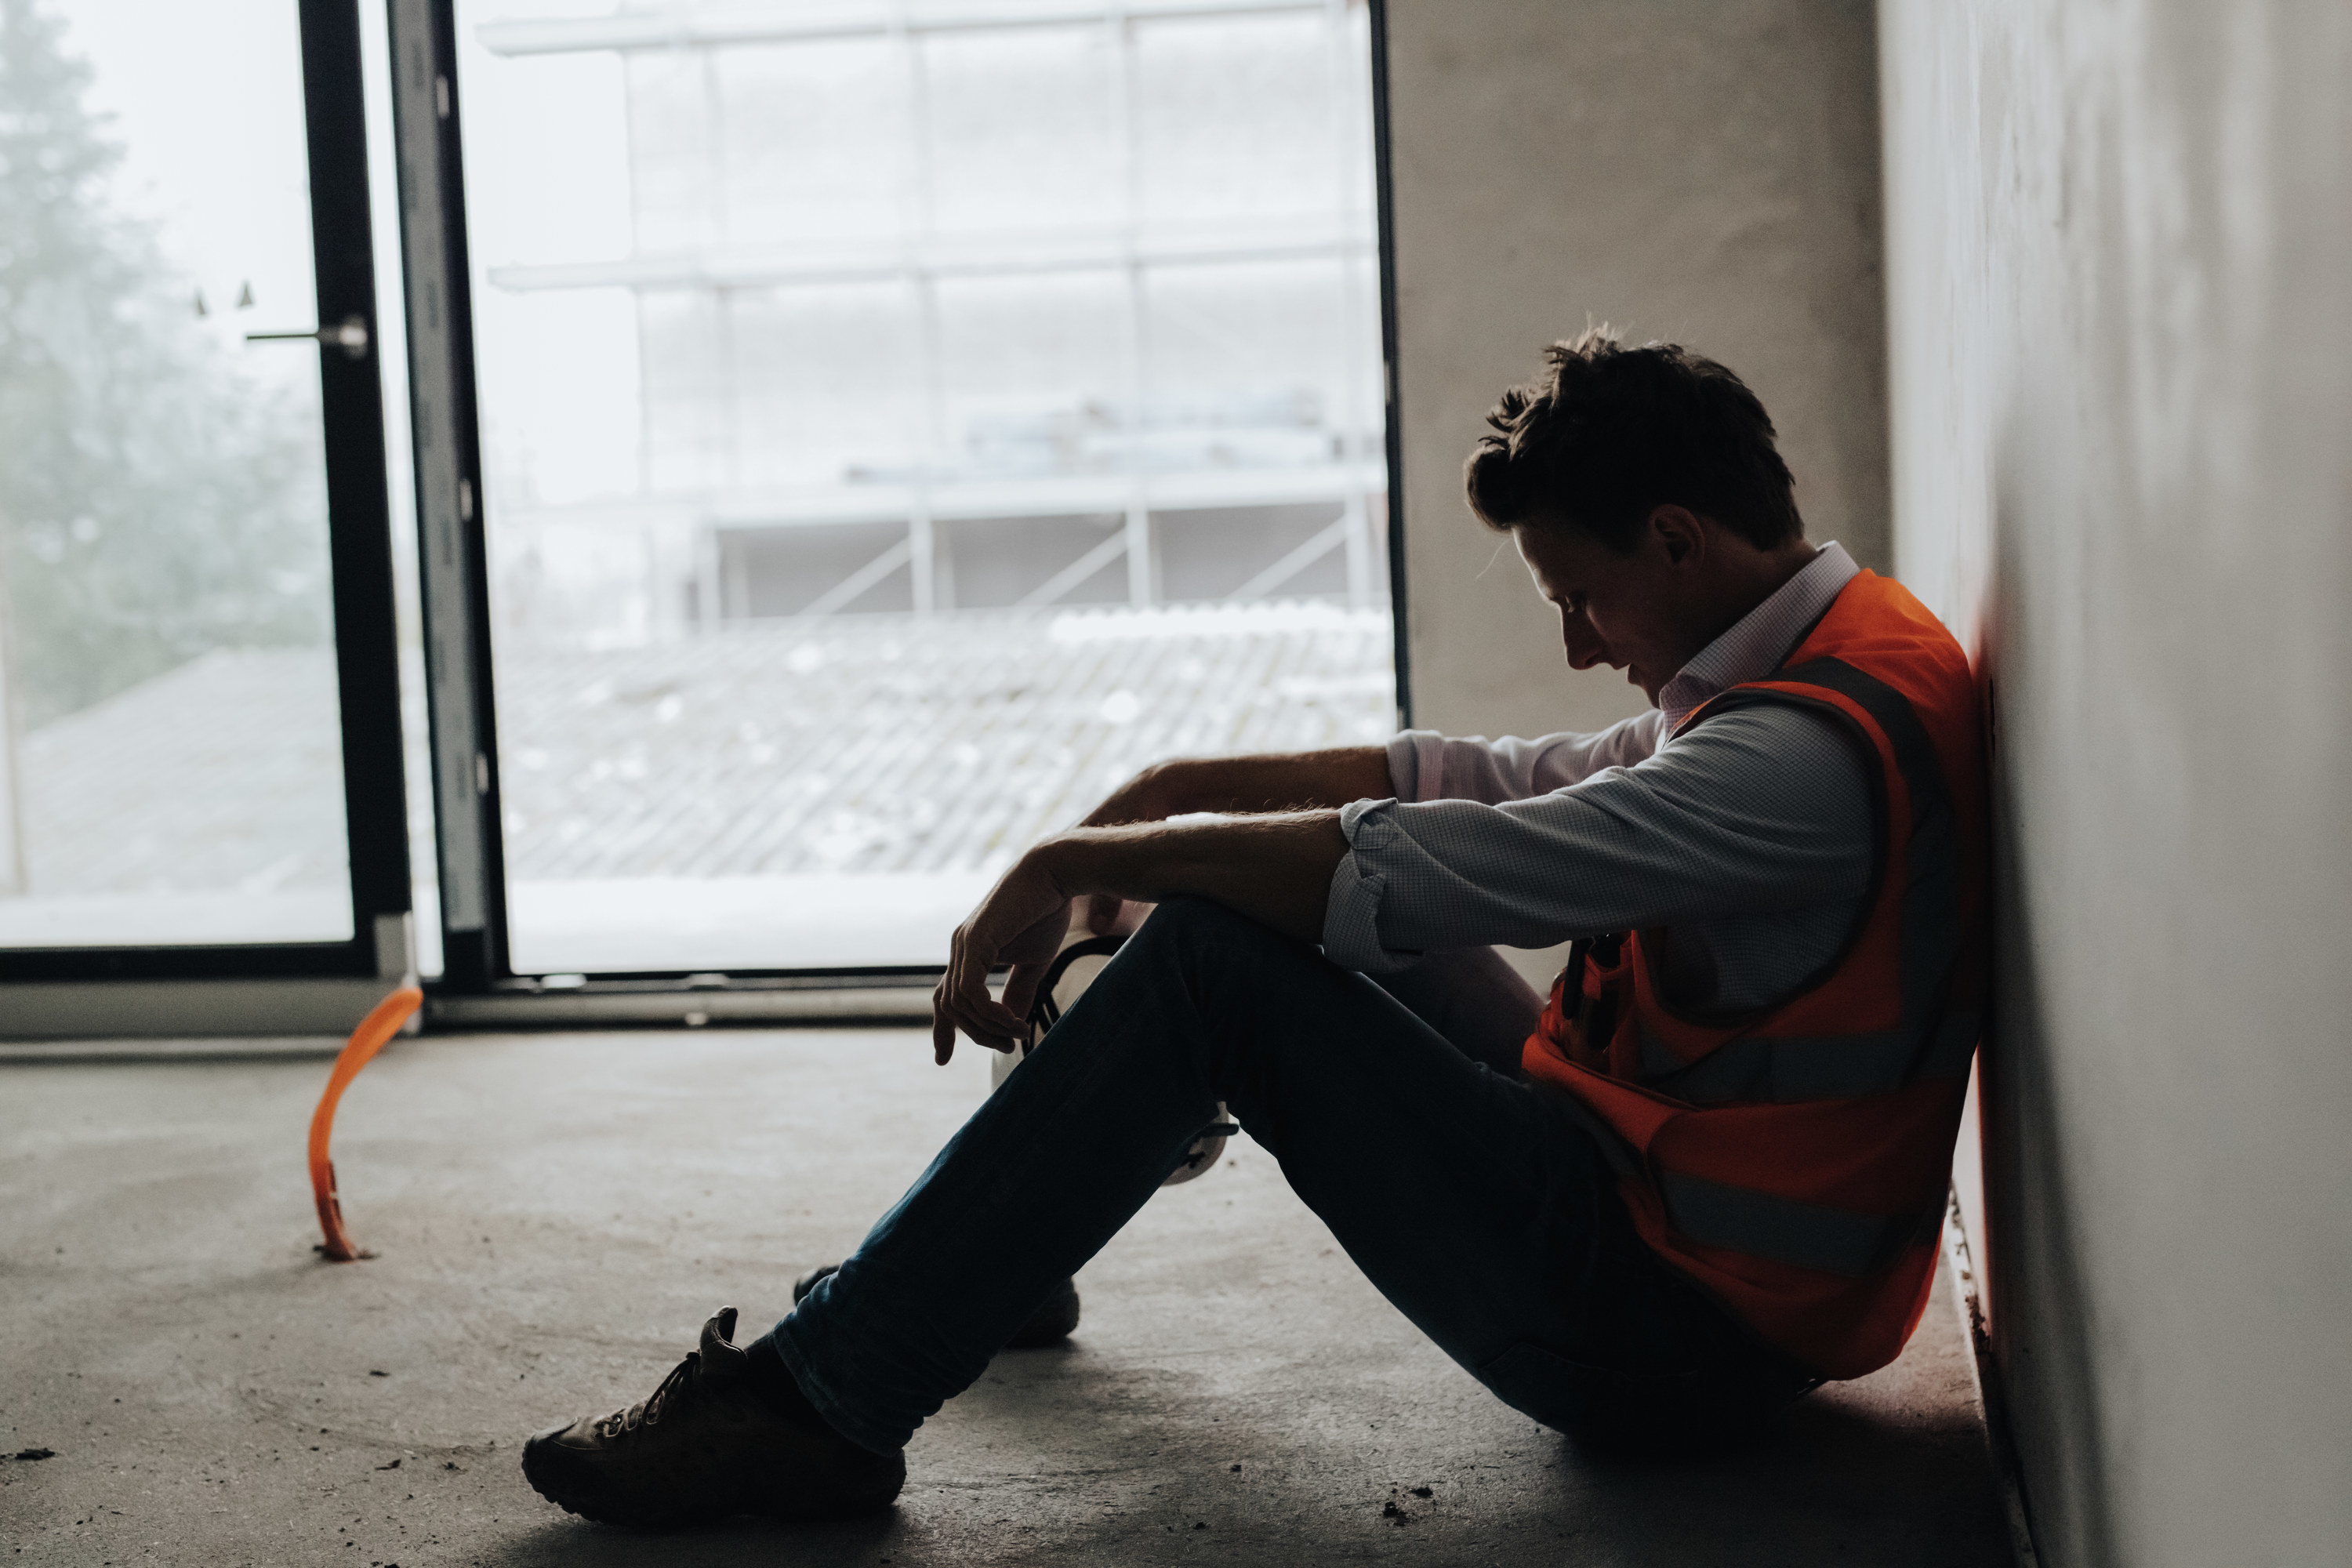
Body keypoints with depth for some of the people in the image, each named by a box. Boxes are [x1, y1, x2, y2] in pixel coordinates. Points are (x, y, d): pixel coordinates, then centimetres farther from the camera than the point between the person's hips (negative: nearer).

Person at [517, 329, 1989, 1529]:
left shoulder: (1814, 749, -24)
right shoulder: (1829, 658, 9)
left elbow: (1421, 870, -28)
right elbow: (1499, 781, 14)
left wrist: (1081, 860, -18)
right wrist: (1187, 789, 6)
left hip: (1672, 1334, -10)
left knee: (1216, 962, -18)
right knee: (1329, 908, 15)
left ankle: (819, 1400, -12)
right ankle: (965, 1267, 28)